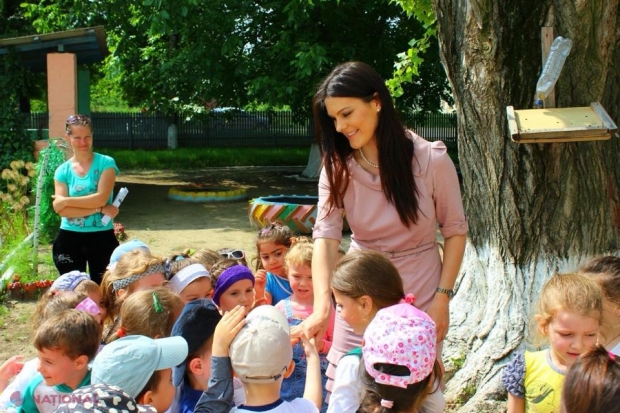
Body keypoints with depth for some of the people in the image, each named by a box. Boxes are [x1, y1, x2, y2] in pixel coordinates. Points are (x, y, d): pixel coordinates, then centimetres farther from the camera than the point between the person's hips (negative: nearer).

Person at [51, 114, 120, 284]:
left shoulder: (106, 163, -4)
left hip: (102, 237, -2)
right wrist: (99, 209, -16)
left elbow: (101, 198, -16)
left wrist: (66, 200, -9)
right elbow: (63, 211, -9)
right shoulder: (62, 171, 1)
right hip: (69, 238, 2)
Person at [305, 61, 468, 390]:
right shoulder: (337, 166, -8)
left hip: (420, 301, -2)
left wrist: (442, 298, -9)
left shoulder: (431, 160, -15)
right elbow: (325, 236, -18)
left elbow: (455, 231, -4)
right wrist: (322, 305, -32)